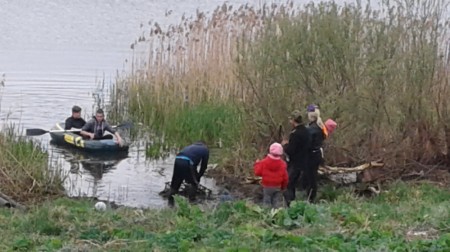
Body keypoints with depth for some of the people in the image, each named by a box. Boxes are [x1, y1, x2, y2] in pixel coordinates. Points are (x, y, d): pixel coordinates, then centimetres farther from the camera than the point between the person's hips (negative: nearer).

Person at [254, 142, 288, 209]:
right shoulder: (282, 164, -4)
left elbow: (258, 173, -6)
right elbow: (285, 177, 0)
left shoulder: (264, 162, -10)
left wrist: (257, 164, 12)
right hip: (277, 187, 2)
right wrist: (284, 186, 16)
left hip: (267, 186, -2)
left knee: (267, 202, 3)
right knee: (276, 202, 9)